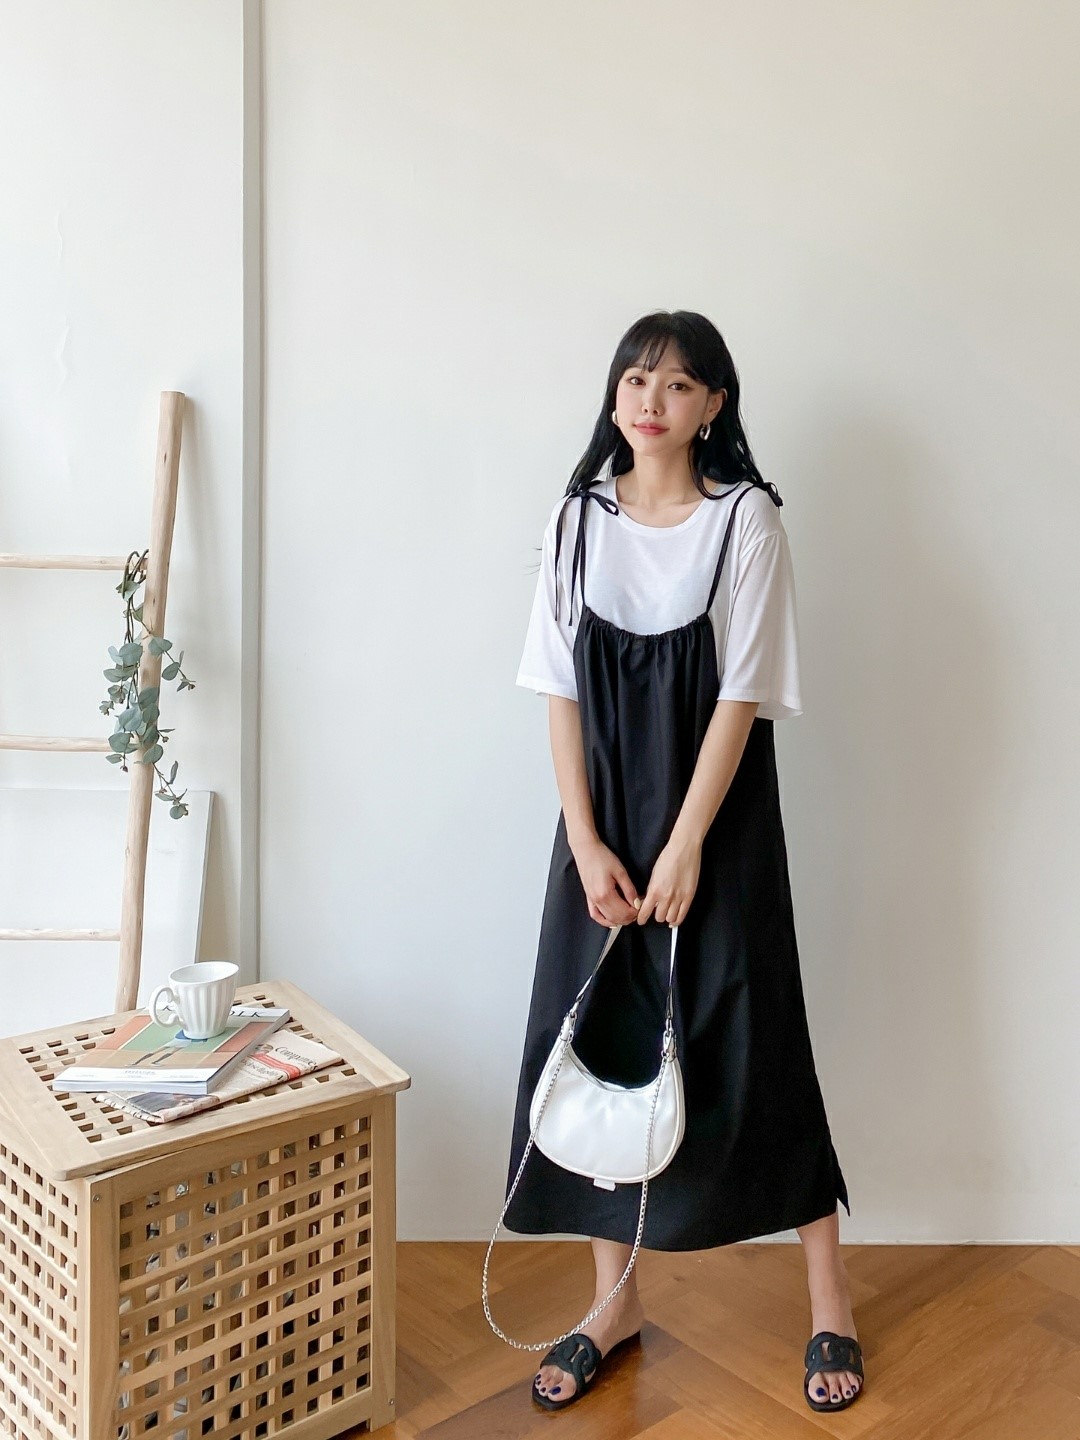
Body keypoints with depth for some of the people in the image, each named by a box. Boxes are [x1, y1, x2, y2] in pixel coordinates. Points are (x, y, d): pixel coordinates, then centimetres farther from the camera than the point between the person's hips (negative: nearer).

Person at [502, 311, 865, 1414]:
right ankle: (616, 1302, 26)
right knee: (598, 1043, 7)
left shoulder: (745, 518, -7)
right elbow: (560, 688, 2)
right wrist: (587, 844, -5)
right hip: (602, 823, 4)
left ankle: (829, 1300, 24)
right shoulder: (579, 517, 4)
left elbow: (743, 694, -10)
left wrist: (685, 847, -13)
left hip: (716, 818, -3)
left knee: (752, 1048, 3)